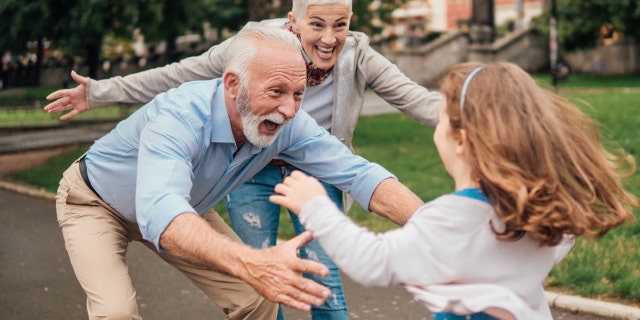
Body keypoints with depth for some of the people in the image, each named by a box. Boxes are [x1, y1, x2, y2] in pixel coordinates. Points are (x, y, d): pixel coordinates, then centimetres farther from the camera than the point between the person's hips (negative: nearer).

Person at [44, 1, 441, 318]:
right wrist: (99, 92, -20)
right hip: (255, 173, 0)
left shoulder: (358, 57, -18)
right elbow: (177, 75, -17)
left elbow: (419, 100, -21)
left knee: (324, 278, -4)